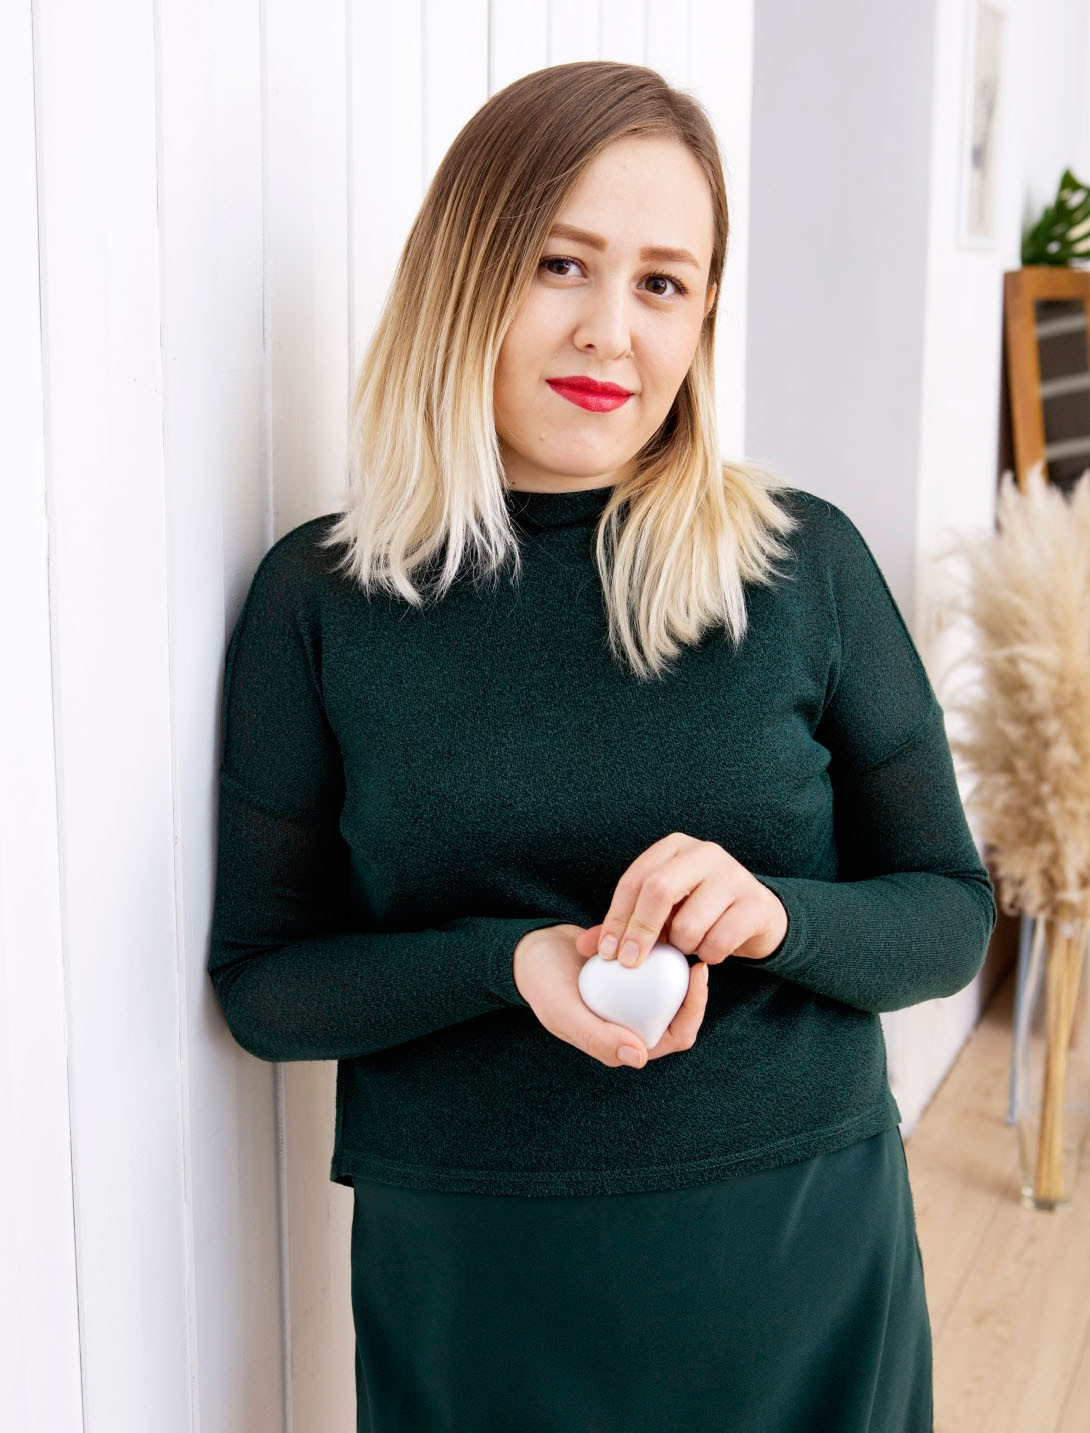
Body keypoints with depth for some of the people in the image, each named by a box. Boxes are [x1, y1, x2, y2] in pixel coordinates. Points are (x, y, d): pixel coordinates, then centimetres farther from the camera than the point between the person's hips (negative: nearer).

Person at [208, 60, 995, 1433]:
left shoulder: (807, 563, -6)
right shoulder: (321, 597, -6)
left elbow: (950, 915, 0)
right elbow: (260, 982, -3)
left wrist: (776, 915, -21)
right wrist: (508, 963, -20)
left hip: (802, 1266, 1)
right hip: (468, 1283, 0)